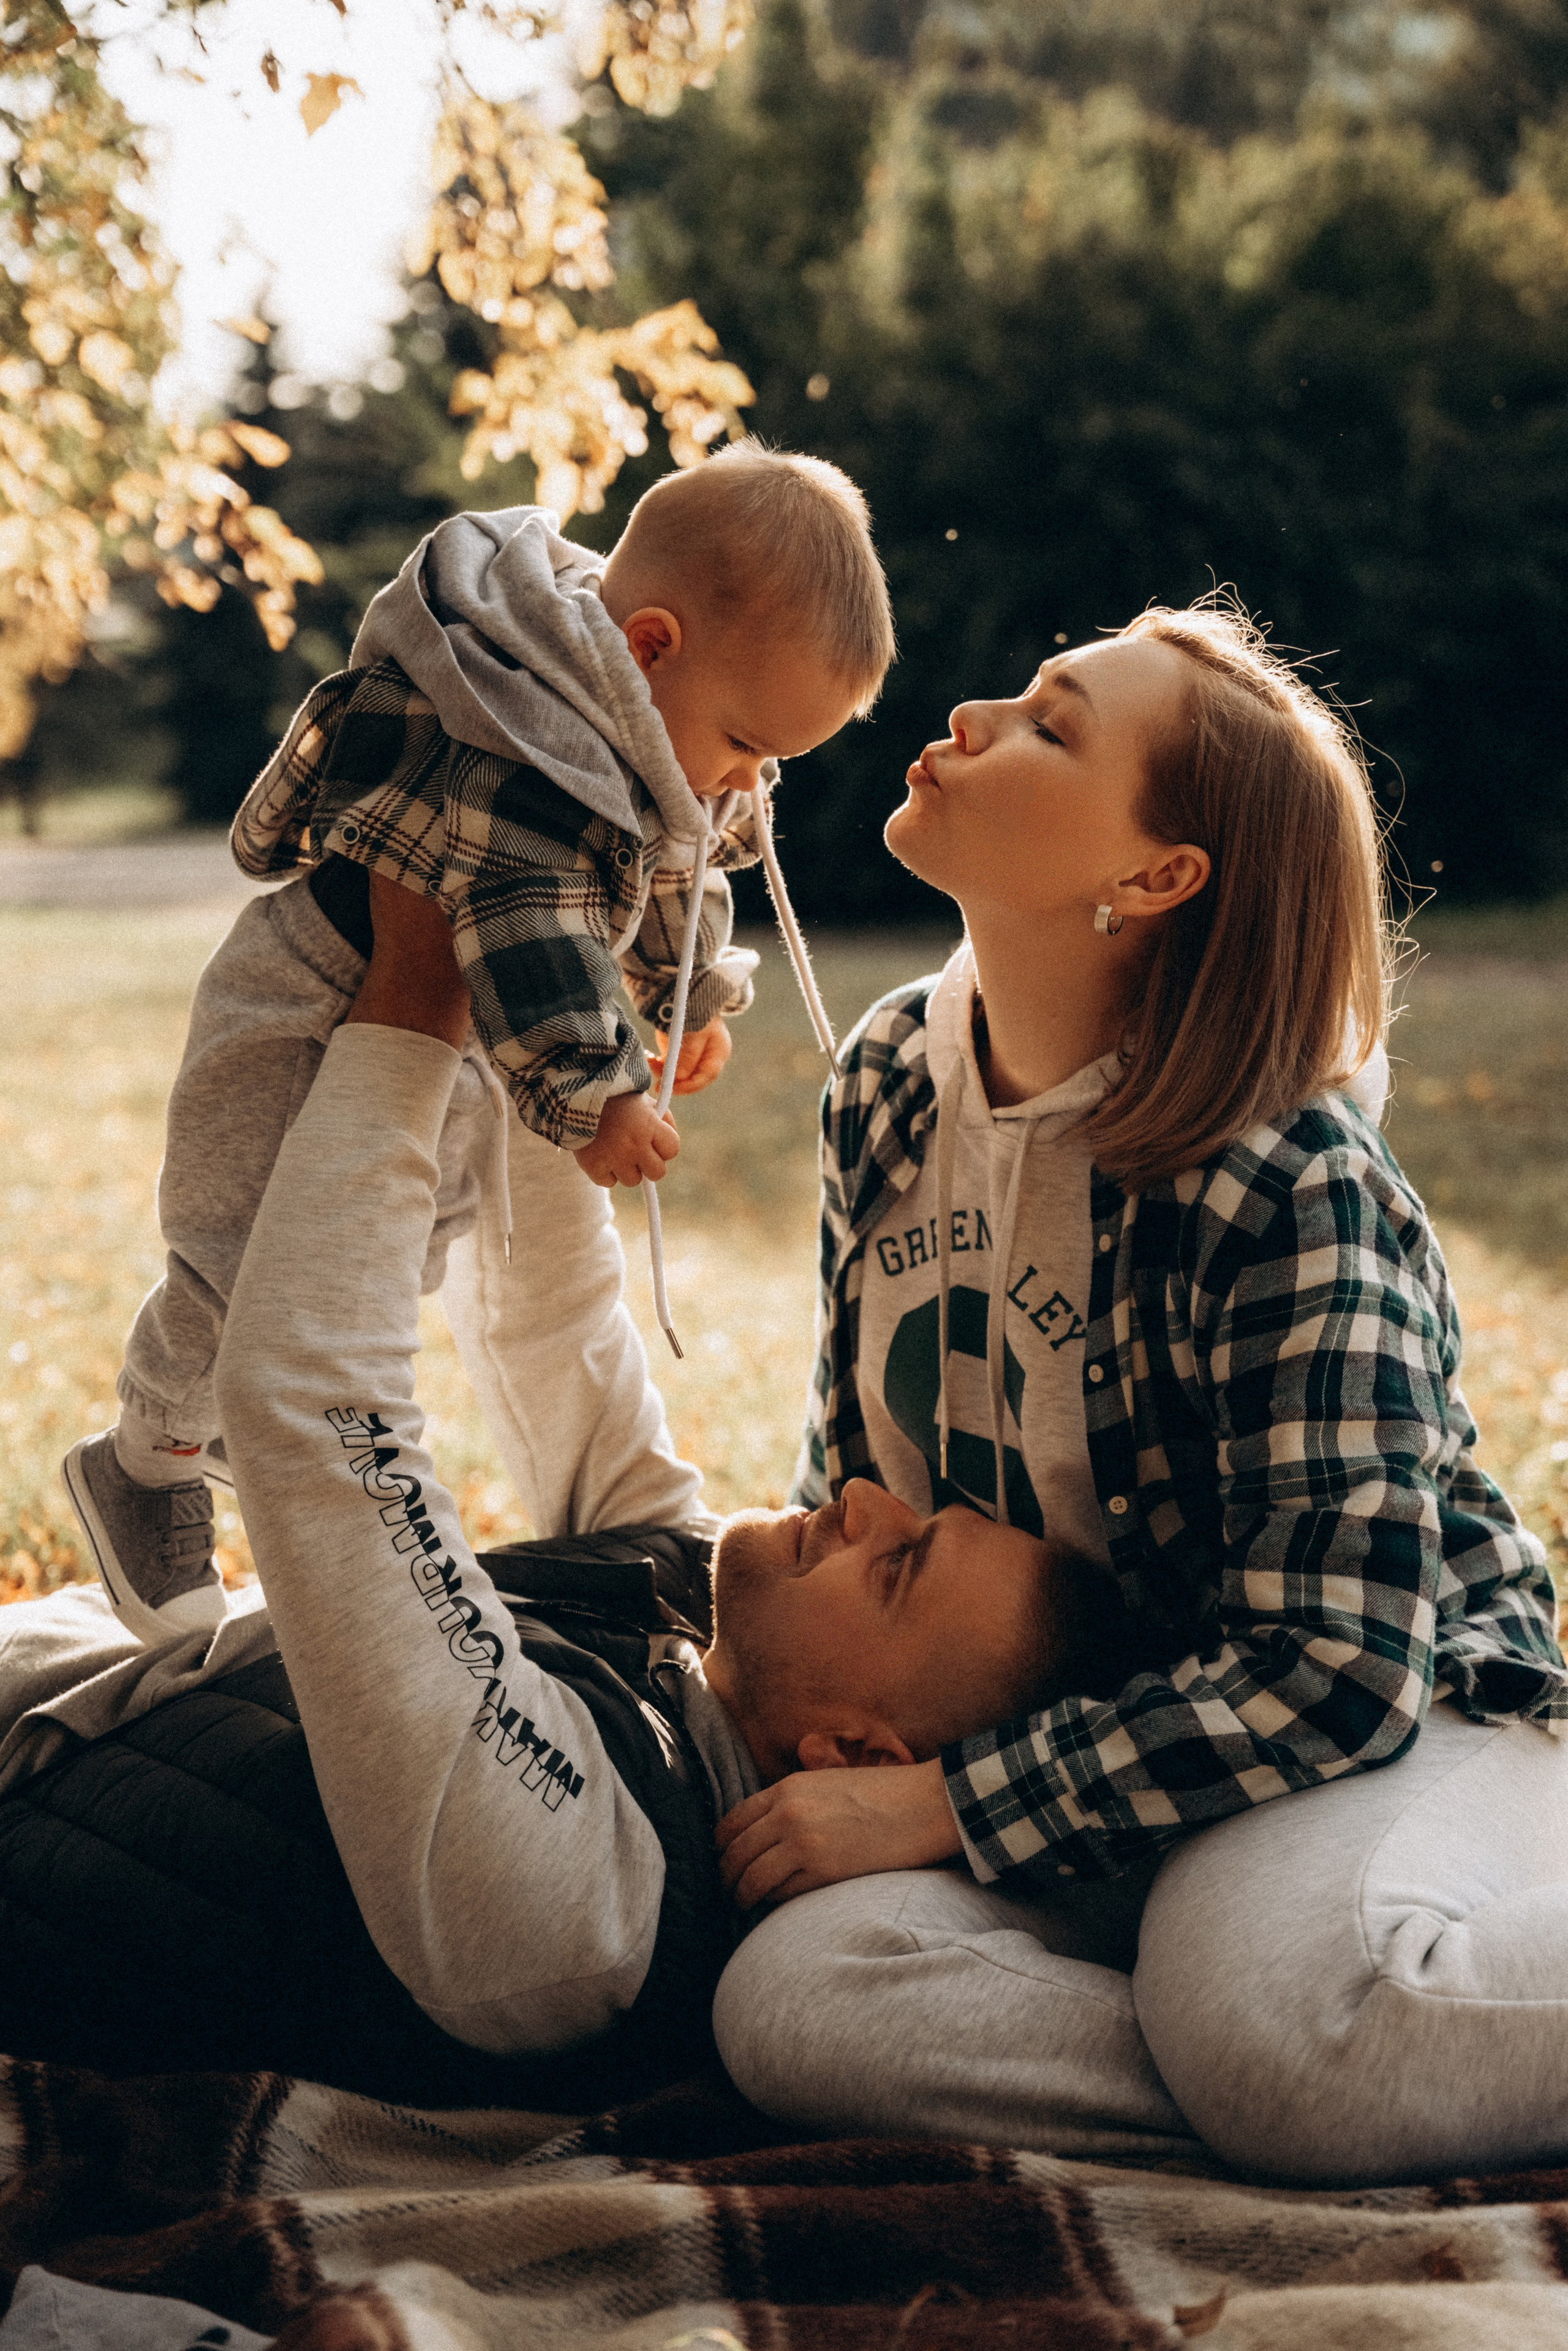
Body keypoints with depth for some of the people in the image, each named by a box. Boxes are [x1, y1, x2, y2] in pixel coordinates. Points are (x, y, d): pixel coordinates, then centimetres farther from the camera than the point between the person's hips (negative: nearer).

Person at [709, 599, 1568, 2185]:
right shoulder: (892, 1082, 1)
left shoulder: (1289, 1191, -21)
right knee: (795, 2009, -26)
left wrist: (935, 1806, -22)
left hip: (1408, 1726, -6)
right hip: (1088, 1771, 6)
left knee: (1274, 2015, -41)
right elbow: (855, 1468, 16)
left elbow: (1335, 1676, -24)